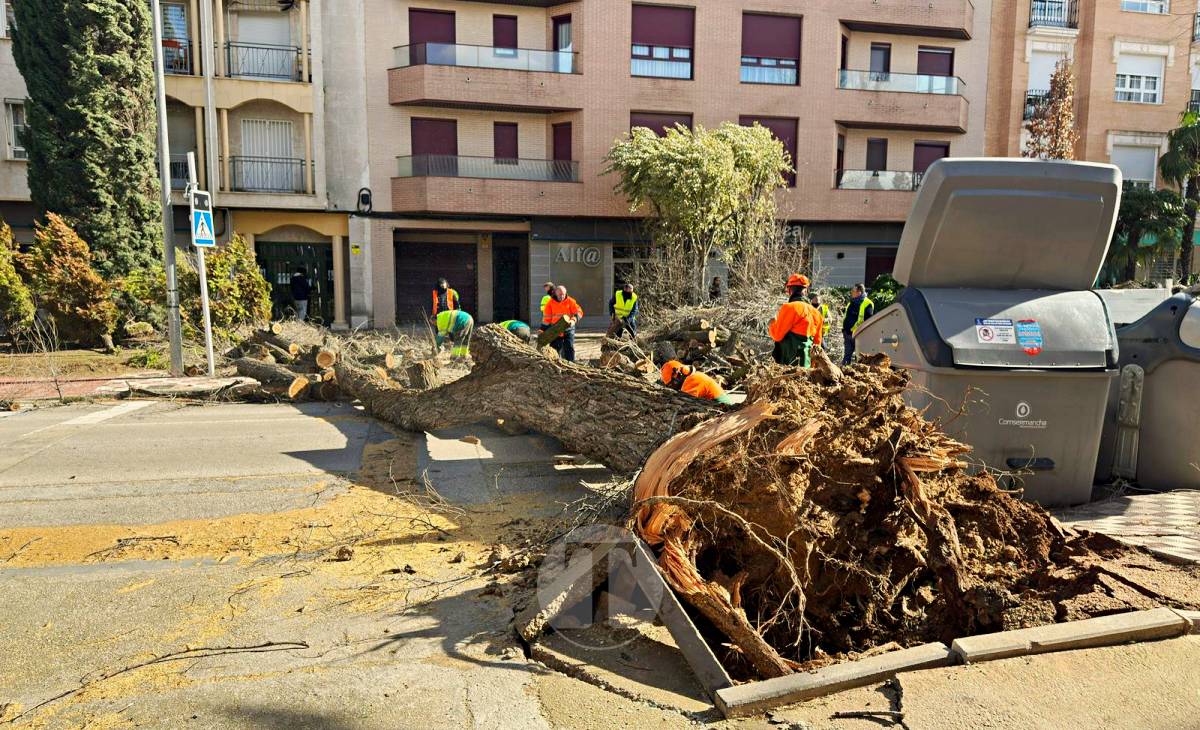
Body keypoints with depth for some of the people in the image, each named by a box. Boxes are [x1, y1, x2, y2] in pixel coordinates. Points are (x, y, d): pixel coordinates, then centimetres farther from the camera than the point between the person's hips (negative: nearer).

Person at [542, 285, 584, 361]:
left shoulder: (570, 301, -3)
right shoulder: (550, 303, -2)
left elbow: (579, 312, -4)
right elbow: (546, 318, 2)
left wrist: (573, 320, -23)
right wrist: (543, 331, 0)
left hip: (568, 328, 0)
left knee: (569, 348, -4)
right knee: (555, 348, 4)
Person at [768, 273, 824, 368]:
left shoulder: (789, 307, -11)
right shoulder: (816, 312, 12)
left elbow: (777, 335, -11)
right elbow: (817, 342, 17)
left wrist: (772, 324, 9)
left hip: (789, 363, -7)